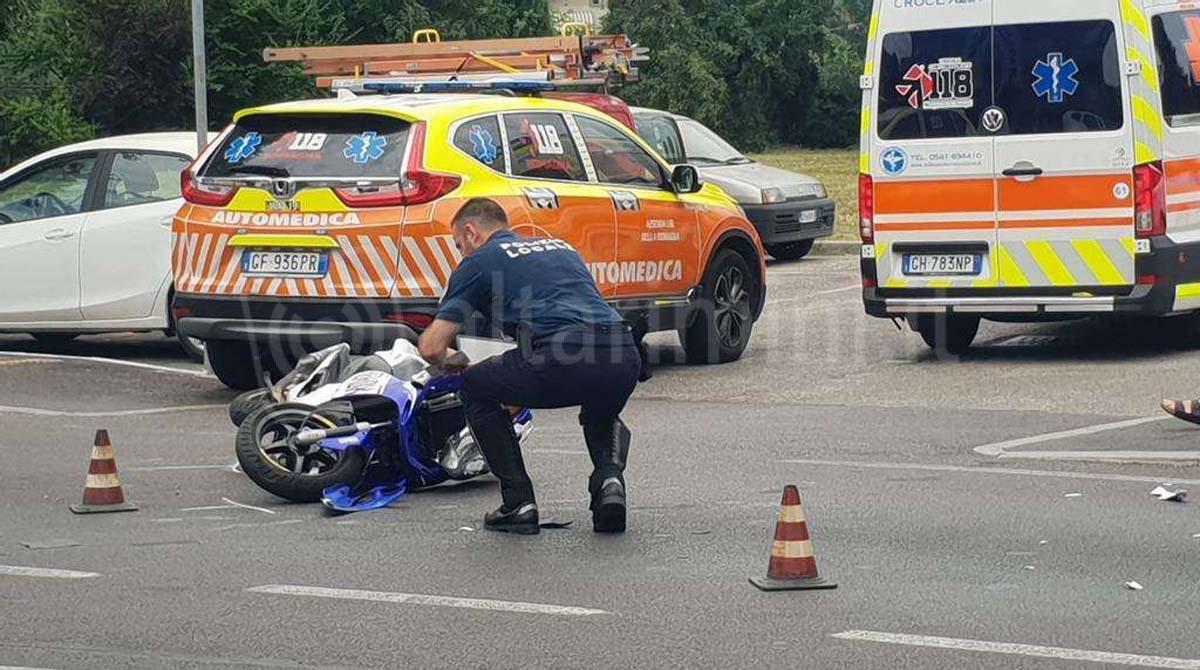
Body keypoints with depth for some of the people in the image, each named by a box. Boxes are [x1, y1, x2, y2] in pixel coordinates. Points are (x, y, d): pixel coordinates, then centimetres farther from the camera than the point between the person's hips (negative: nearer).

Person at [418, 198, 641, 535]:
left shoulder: (478, 261, 18)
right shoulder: (561, 246, 36)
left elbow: (431, 347, 13)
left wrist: (450, 359, 40)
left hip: (562, 360, -5)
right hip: (624, 359, 6)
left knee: (476, 389, 24)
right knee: (602, 417, 40)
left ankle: (518, 503, 16)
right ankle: (609, 477, 9)